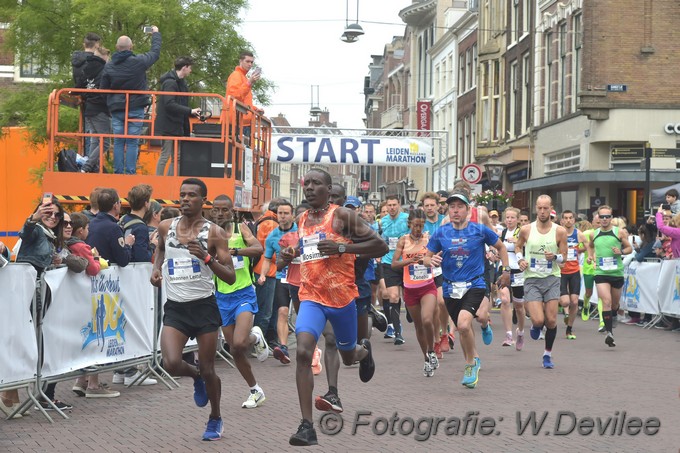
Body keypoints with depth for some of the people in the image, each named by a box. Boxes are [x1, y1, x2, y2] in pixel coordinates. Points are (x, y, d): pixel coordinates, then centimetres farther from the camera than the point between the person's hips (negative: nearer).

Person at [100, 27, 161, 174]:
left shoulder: (108, 66, -1)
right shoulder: (139, 62, -9)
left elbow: (103, 89, 4)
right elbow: (155, 52, 8)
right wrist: (156, 34, 24)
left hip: (116, 109, 2)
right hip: (136, 109, -2)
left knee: (118, 142, 7)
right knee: (132, 143, 1)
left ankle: (118, 172, 7)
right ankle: (130, 172, -2)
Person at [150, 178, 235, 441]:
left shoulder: (213, 233, -6)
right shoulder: (166, 227, 4)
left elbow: (231, 278, -8)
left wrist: (206, 257, -22)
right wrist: (156, 268, 9)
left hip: (203, 306, -2)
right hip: (175, 307, 2)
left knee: (208, 370, 3)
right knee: (171, 364, -17)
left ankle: (215, 420, 29)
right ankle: (195, 377, 21)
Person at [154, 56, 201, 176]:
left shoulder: (181, 83, 16)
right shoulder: (170, 82, -14)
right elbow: (169, 104, -23)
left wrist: (193, 113, 8)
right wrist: (190, 111, -24)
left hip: (177, 126, 10)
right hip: (167, 126, -10)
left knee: (176, 157, 10)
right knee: (165, 155, -6)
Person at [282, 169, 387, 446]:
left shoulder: (342, 215, -8)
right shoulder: (301, 220, 10)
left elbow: (380, 246, -11)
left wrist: (341, 247, -21)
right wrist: (291, 254, 6)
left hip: (342, 297, -3)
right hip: (311, 297, 3)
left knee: (348, 357, 16)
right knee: (303, 352, -21)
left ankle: (364, 350, 58)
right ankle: (307, 425, -21)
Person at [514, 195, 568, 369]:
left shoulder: (560, 231, -2)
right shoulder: (526, 230, -1)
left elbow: (564, 256, 4)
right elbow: (518, 245, 18)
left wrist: (555, 256, -18)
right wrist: (520, 259, -1)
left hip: (552, 278, 1)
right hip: (532, 278, 0)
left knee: (551, 320, -3)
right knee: (538, 320, -13)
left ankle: (548, 354, 17)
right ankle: (536, 325, 26)